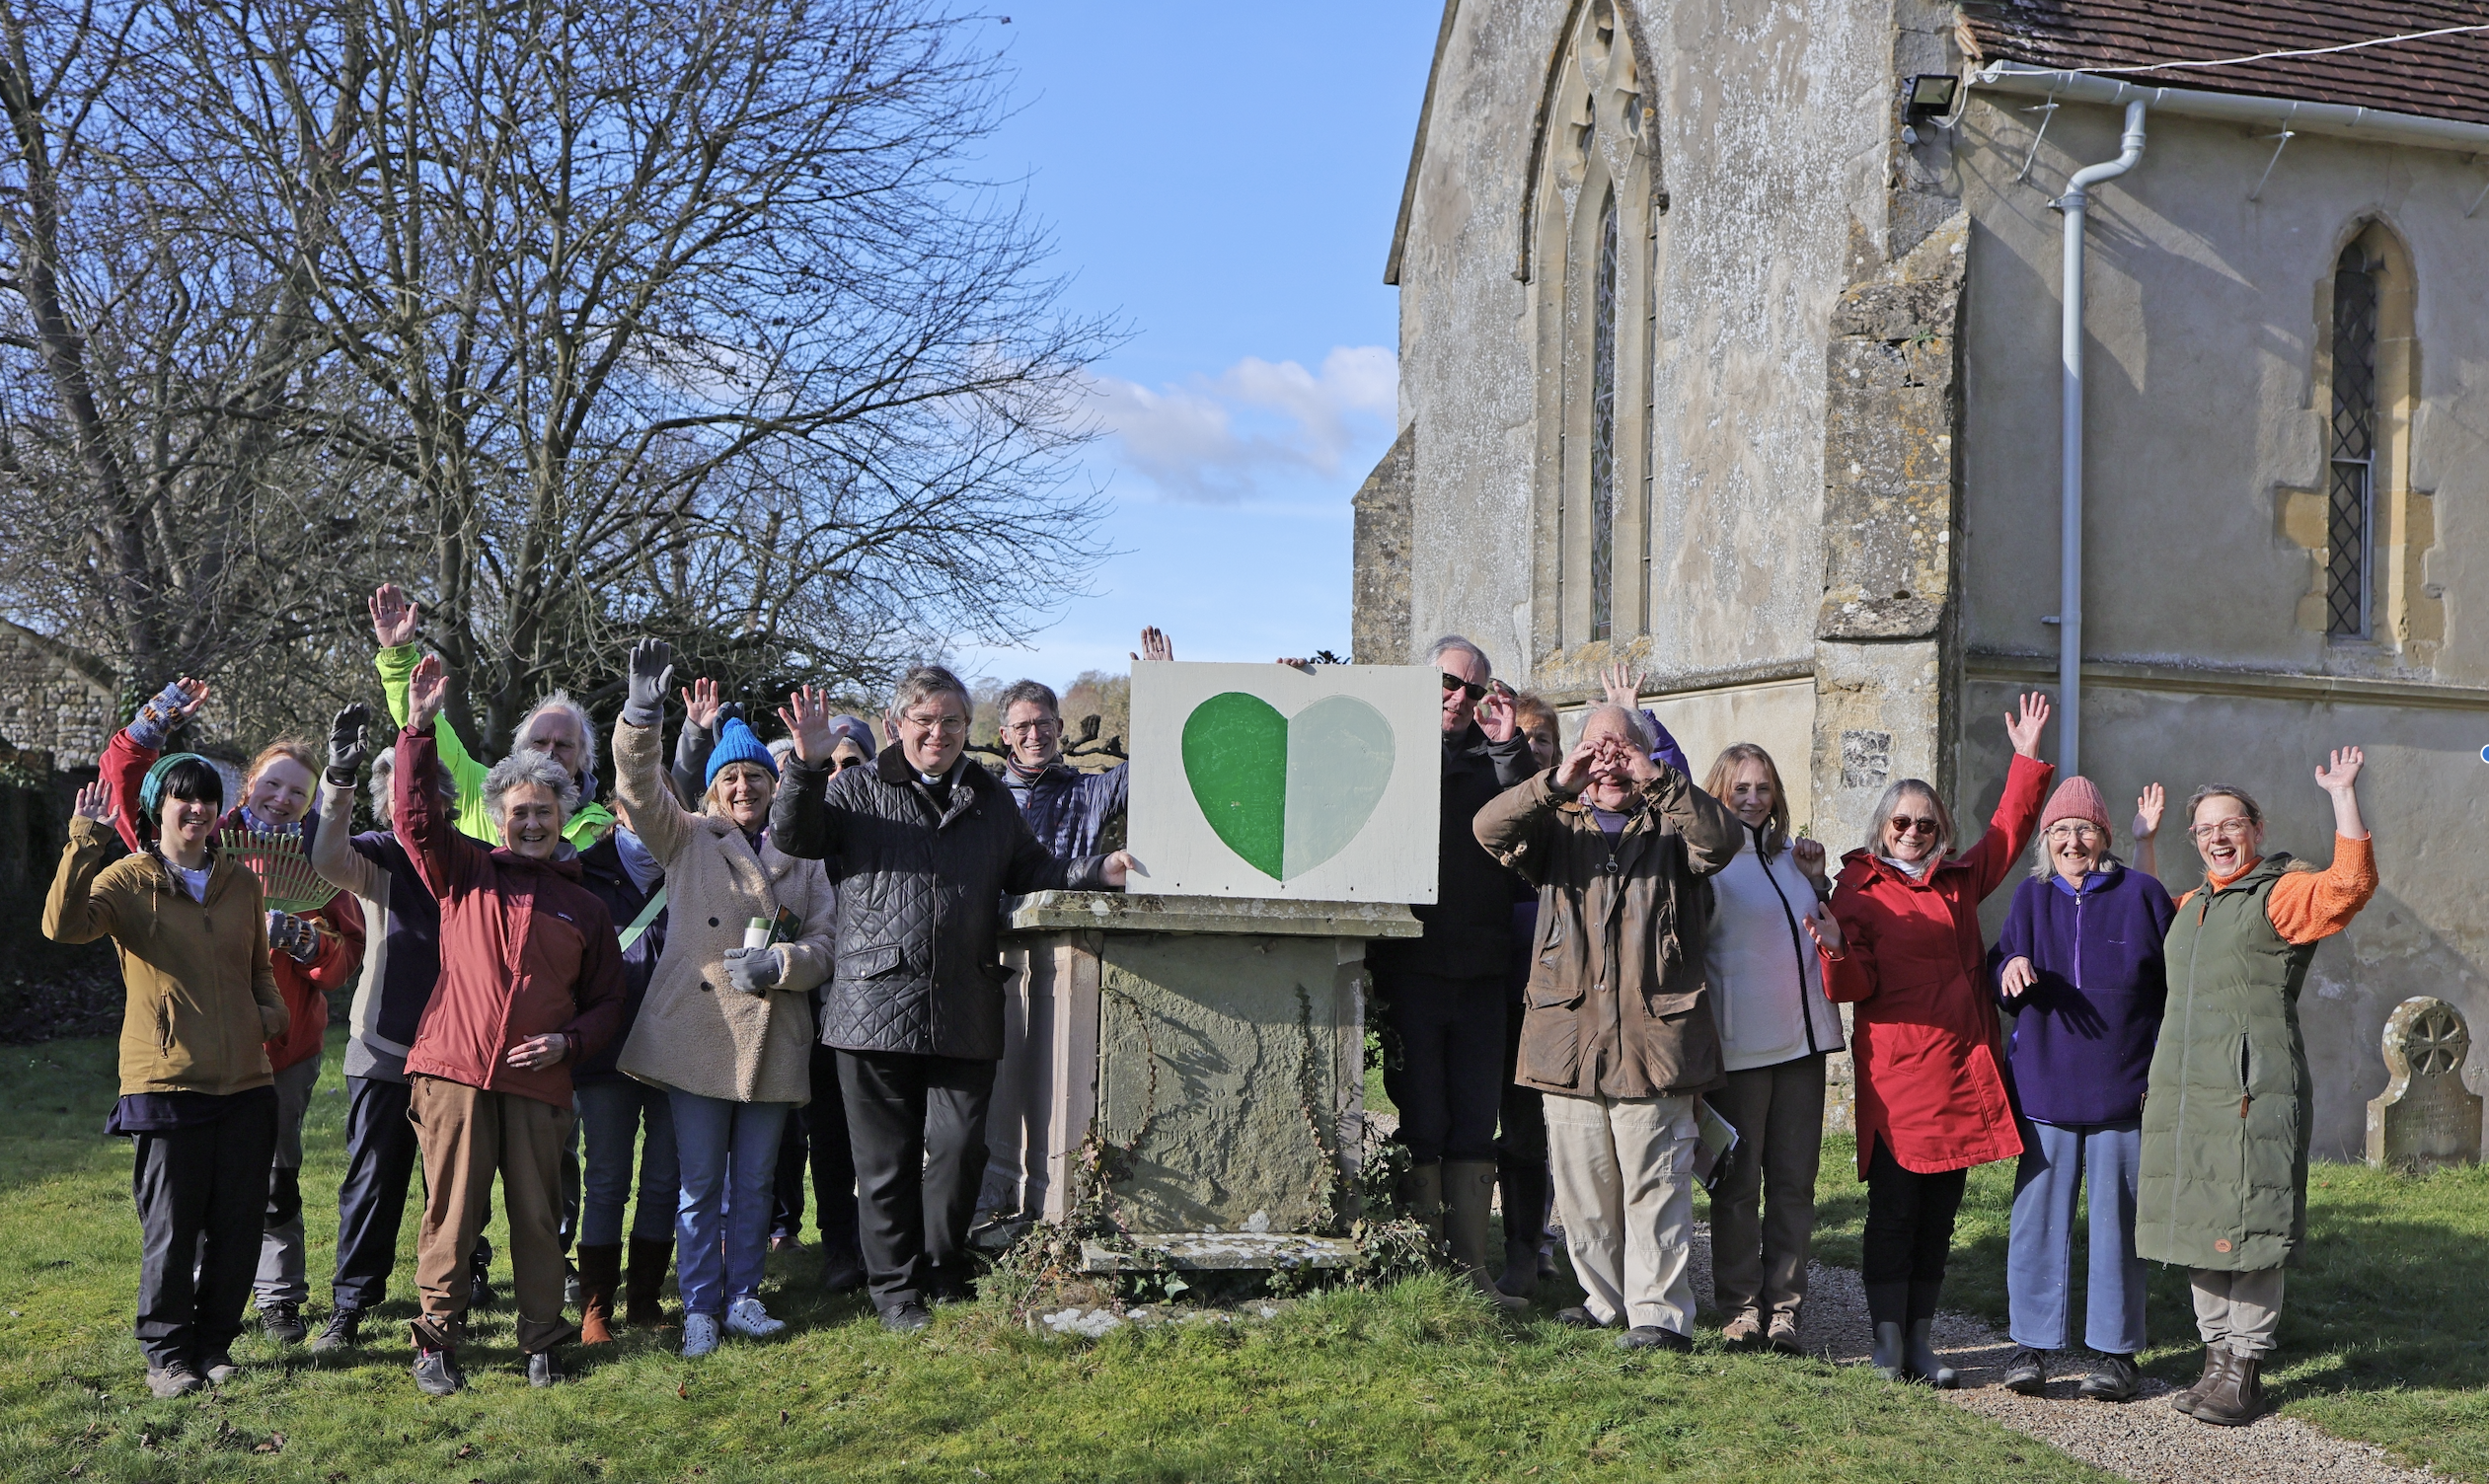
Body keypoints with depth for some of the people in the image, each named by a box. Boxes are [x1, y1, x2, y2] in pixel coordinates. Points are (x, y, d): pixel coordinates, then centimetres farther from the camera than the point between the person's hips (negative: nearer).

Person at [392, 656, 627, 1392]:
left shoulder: (585, 908, 14)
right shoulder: (466, 873, 11)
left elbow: (606, 1001, 15)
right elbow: (415, 815, -3)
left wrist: (567, 1042, -3)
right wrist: (419, 726, -10)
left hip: (538, 1085, 1)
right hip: (455, 1074, -1)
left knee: (539, 1217, 4)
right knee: (451, 1212, 1)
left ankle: (542, 1342, 16)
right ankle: (436, 1340, 12)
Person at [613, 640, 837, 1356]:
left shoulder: (800, 858, 11)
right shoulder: (686, 840, 7)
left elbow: (826, 942, 8)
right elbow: (641, 787, -10)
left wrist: (779, 964, -12)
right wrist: (643, 712, -26)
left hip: (772, 1038, 2)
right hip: (697, 1034, -2)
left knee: (753, 1183, 11)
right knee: (700, 1183, 3)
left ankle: (743, 1296, 22)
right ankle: (700, 1307, 12)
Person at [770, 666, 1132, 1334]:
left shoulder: (991, 800, 15)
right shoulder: (857, 791, 5)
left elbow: (1031, 871, 22)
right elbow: (793, 837, -7)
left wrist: (1099, 871, 6)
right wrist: (807, 768, -23)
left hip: (966, 1016, 2)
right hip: (877, 1008, -2)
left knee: (960, 1149, 5)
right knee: (886, 1158, 6)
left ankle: (944, 1278, 24)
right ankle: (897, 1289, 18)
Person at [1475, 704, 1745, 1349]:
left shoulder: (1672, 825, 11)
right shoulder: (1558, 824, 15)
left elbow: (1721, 838, -12)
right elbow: (1490, 829, -6)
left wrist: (1657, 782, -24)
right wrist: (1557, 784, -21)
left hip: (1655, 1032, -2)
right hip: (1570, 1031, 3)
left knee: (1655, 1181, -4)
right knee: (1581, 1184, 8)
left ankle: (1660, 1313, 3)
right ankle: (1605, 1300, 21)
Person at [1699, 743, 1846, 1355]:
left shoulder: (1791, 858, 15)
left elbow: (1825, 932, 25)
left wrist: (1817, 881, 8)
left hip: (1802, 1035, 6)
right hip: (1740, 1044, -6)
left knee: (1795, 1178, 7)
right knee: (1739, 1181, 2)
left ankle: (1784, 1306, 14)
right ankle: (1740, 1306, 11)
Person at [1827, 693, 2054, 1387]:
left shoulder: (1961, 881, 15)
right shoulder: (1859, 889, -1)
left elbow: (2008, 831, 26)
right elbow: (1855, 985, -7)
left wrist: (2027, 758, 20)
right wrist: (1836, 956, -28)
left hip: (1962, 1072, 6)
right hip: (1896, 1076, -5)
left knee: (1939, 1213, 9)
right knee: (1893, 1212, -3)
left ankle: (1920, 1340, 16)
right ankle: (1889, 1345, 3)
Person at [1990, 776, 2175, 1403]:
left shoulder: (2142, 894, 1)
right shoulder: (2031, 896, 9)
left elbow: (2176, 986, 4)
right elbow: (2000, 984, 12)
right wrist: (2011, 967, -12)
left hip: (2123, 1091, -2)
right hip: (2044, 1085, 2)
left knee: (2118, 1220, 3)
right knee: (2039, 1215, 1)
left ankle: (2117, 1352, 13)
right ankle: (2033, 1345, 9)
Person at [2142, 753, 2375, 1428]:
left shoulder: (2283, 894, -3)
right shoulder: (2190, 905, 19)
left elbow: (2351, 884, -21)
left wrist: (2343, 794, -23)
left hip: (2252, 1093, -7)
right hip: (2182, 1093, 7)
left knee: (2248, 1229, -4)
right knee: (2199, 1225, 10)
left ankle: (2243, 1371, 4)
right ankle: (2217, 1357, 19)